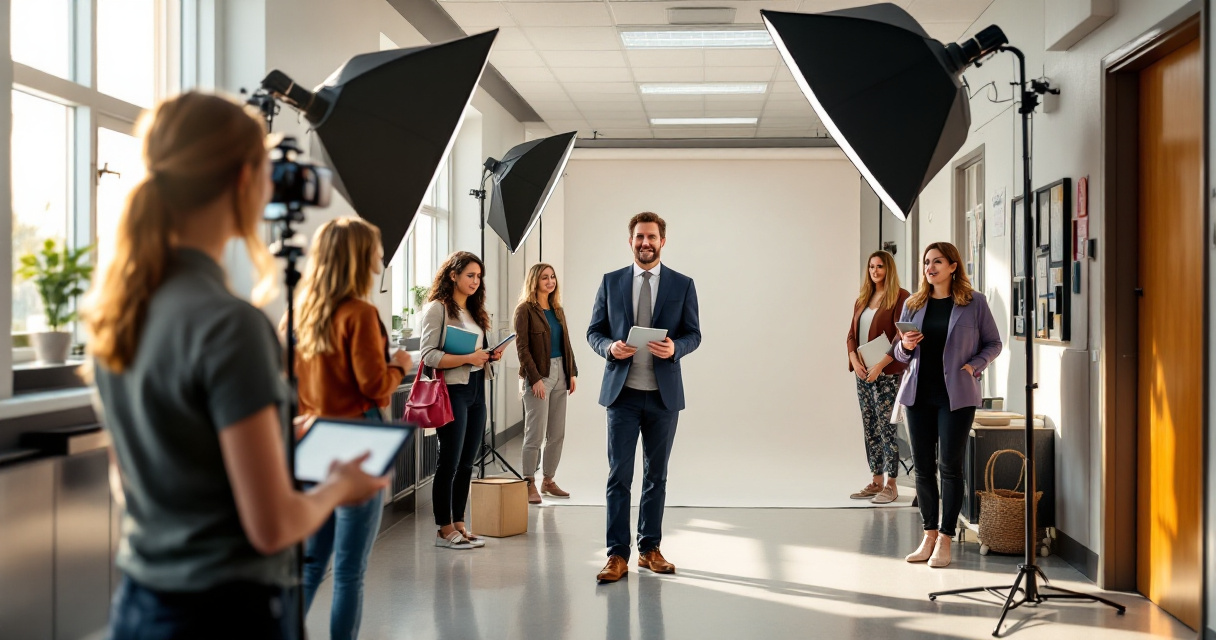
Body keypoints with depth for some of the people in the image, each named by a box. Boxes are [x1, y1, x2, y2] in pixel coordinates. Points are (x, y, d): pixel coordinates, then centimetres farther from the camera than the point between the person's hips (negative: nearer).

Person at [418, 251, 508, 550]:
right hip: (453, 391, -7)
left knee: (467, 463, 9)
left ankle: (459, 524, 17)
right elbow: (429, 356, -13)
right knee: (450, 461, -2)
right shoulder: (437, 308, -6)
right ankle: (445, 530, 5)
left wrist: (490, 356, 3)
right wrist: (467, 358, -20)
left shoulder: (474, 311, 17)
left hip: (476, 390, 7)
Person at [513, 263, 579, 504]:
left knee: (557, 433, 8)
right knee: (536, 434, -5)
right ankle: (530, 484, 3)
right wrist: (535, 379, -16)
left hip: (560, 373, 7)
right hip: (538, 375, -7)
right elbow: (522, 347, -10)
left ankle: (548, 481, 18)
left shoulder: (558, 310, 14)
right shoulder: (525, 310, -5)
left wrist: (572, 373, 7)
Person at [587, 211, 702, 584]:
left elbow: (694, 334, 4)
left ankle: (649, 549, 20)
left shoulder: (682, 284, 4)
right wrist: (610, 347, -14)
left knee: (657, 475, 10)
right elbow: (594, 331, 8)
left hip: (664, 394, 1)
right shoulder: (611, 282, 6)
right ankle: (617, 555, 2)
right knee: (618, 476, -2)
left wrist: (674, 348, -17)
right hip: (622, 392, 0)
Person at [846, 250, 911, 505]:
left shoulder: (900, 297, -6)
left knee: (886, 427, -5)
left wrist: (880, 365, -19)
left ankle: (891, 485, 2)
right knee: (869, 427, 10)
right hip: (863, 373, 7)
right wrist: (855, 361, -4)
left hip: (887, 374, -7)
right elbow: (852, 334, 14)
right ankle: (876, 481, 18)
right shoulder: (862, 300, 15)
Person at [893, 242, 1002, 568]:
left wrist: (974, 366, -11)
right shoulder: (913, 305, 10)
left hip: (955, 395, -4)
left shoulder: (974, 303, 0)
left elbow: (993, 343, 5)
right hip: (918, 394, 4)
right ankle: (929, 535, 16)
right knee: (923, 467, 6)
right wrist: (905, 346, -6)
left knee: (950, 466, -4)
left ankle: (945, 540, 2)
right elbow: (900, 354, 16)